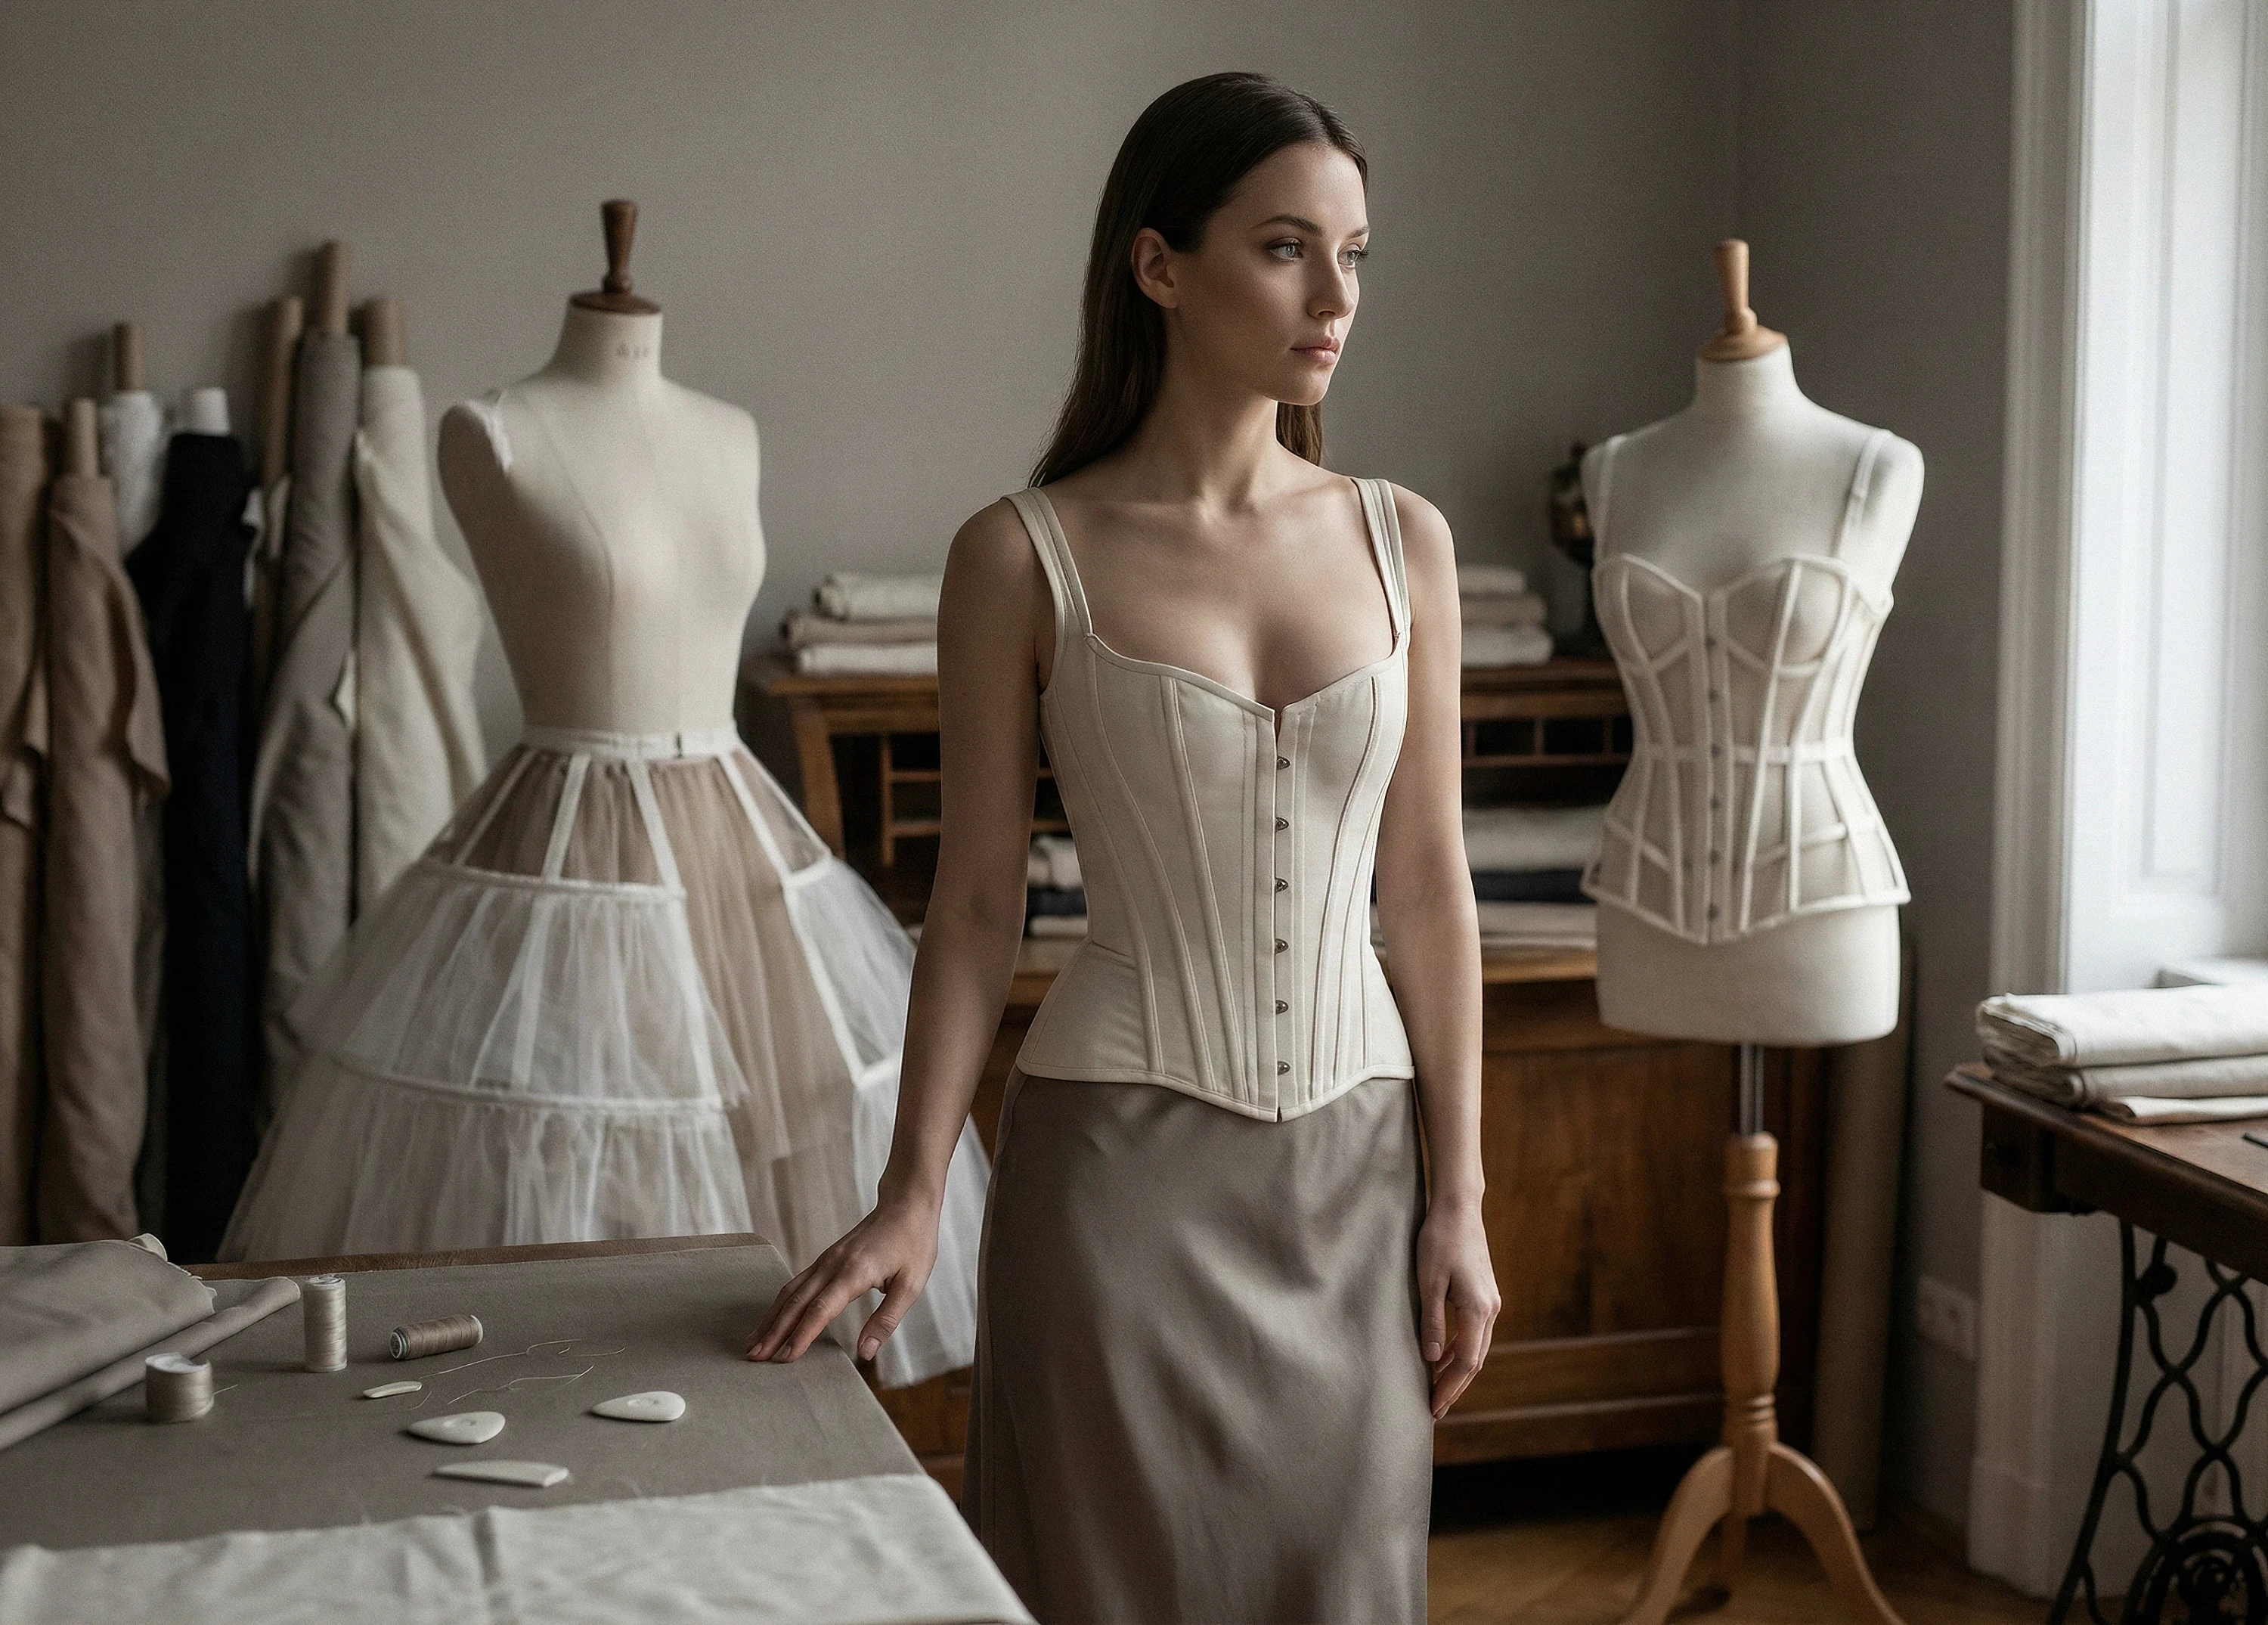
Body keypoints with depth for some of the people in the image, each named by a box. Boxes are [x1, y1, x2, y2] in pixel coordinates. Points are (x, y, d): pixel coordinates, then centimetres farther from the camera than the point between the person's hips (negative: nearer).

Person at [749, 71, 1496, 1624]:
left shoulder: (1402, 540, 3)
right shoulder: (1026, 559, -6)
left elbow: (1429, 885, 5)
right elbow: (978, 904, -3)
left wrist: (1458, 1198, 3)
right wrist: (910, 1194, -9)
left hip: (1351, 1159, 3)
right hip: (1123, 1153, -3)